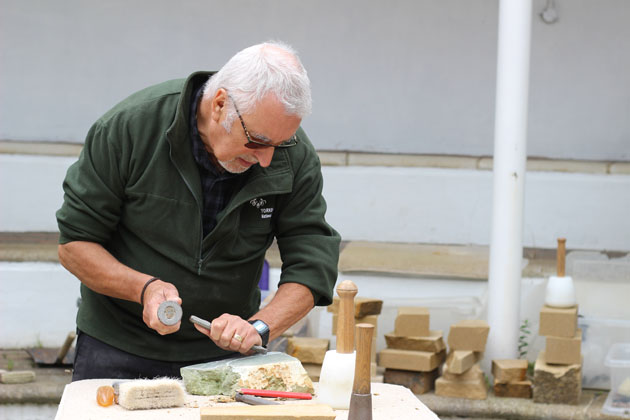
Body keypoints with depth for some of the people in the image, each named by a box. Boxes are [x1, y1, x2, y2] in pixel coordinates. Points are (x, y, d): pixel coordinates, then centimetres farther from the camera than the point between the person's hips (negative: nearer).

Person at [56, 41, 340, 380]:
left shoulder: (296, 158, -12)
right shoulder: (129, 125, -17)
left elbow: (311, 267, -9)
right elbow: (74, 244, -10)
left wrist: (259, 327, -27)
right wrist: (145, 288, -26)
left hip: (224, 355, 3)